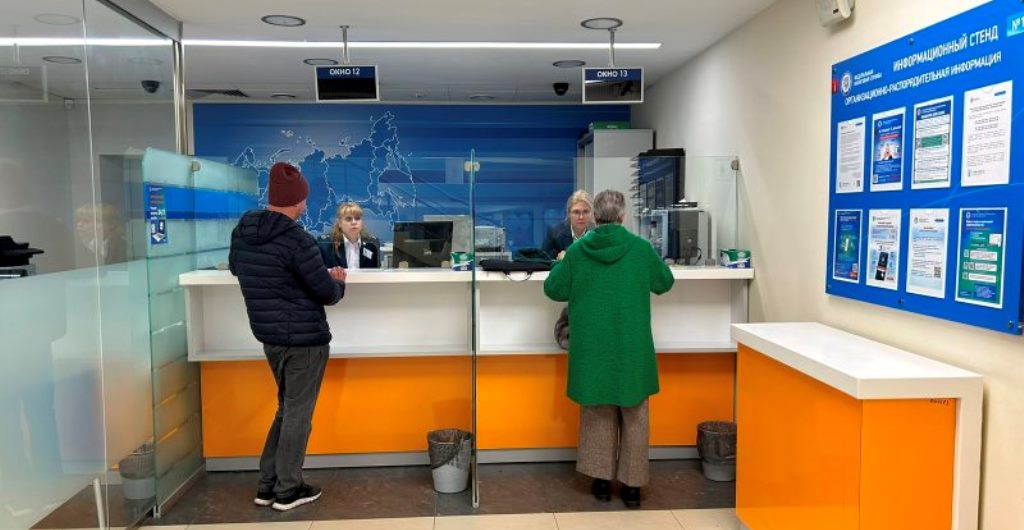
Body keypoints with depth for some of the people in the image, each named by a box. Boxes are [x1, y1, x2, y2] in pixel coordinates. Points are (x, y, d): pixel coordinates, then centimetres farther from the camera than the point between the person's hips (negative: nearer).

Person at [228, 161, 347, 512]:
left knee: (286, 408, 21)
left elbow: (236, 269, 23)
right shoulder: (296, 240, -21)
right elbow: (327, 293, -16)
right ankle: (287, 491, 16)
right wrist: (337, 281, 5)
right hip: (305, 339, -7)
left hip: (269, 337, 8)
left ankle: (267, 485, 25)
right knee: (298, 413, 6)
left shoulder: (241, 232, 3)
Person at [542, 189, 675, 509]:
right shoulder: (641, 248, -7)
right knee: (634, 416, 11)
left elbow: (553, 289, 3)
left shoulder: (577, 251, -6)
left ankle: (601, 479, 22)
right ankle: (632, 484, 16)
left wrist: (562, 263, 20)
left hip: (592, 347, 1)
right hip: (632, 347, -1)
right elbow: (665, 283, 9)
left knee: (597, 412, 16)